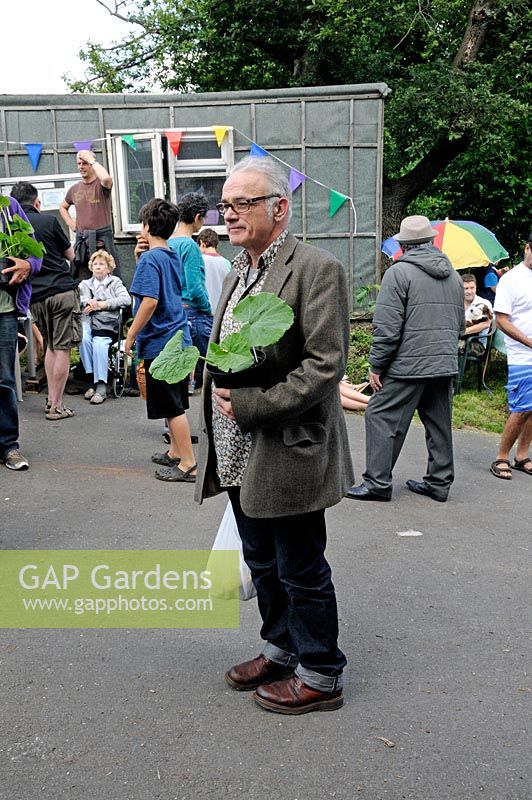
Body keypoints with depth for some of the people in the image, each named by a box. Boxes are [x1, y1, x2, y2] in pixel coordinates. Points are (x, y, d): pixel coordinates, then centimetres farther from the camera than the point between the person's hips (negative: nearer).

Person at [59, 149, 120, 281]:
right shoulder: (74, 189, 15)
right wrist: (70, 222, 14)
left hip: (101, 239, -5)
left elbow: (106, 178, -28)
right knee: (82, 283, 5)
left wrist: (91, 160, -14)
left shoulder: (101, 184, -2)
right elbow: (63, 207, 33)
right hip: (81, 240, 5)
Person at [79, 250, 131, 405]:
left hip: (107, 323, -2)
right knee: (84, 339, -32)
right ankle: (91, 380, -23)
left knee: (99, 343, -32)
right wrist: (87, 302, -12)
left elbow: (126, 299, 0)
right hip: (88, 320, 2)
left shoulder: (115, 282, 20)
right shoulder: (85, 284, 29)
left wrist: (103, 304, -7)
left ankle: (101, 387, -32)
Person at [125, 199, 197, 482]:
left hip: (160, 342, -8)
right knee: (174, 403, 18)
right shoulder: (174, 256, 11)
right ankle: (176, 452, 29)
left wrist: (131, 335, -13)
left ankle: (188, 464, 3)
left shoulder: (150, 259, -13)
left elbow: (150, 301, -22)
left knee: (172, 406, -2)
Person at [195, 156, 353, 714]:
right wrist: (218, 399, 5)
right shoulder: (236, 275, 13)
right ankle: (282, 650, 41)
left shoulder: (316, 269, -14)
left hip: (288, 454, -8)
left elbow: (326, 364, -20)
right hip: (239, 454, 8)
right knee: (263, 564, 21)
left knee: (302, 573, 6)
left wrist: (251, 406, -21)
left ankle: (319, 677, 26)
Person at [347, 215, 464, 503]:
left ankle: (378, 482, 1)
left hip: (408, 365, -7)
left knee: (381, 417, 0)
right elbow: (459, 324, 21)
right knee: (439, 423, 13)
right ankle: (439, 482, 20)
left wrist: (376, 366, -8)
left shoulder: (399, 272, -9)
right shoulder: (453, 274, 14)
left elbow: (387, 327, -14)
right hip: (446, 364, 7)